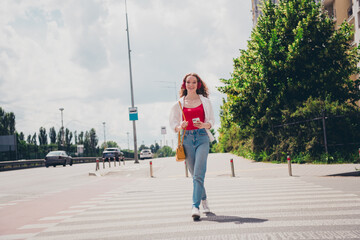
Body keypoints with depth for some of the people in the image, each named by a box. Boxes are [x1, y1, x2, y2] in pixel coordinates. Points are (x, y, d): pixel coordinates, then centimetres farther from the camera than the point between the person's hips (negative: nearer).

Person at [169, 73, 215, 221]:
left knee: (198, 174, -14)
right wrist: (180, 127, -12)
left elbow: (211, 120, 10)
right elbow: (173, 124, 11)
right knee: (195, 175, 6)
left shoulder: (205, 101, 9)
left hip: (202, 137, -2)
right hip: (187, 138, 2)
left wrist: (204, 125, -12)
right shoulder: (179, 103, 10)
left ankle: (195, 207, -17)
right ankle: (204, 200, 27)